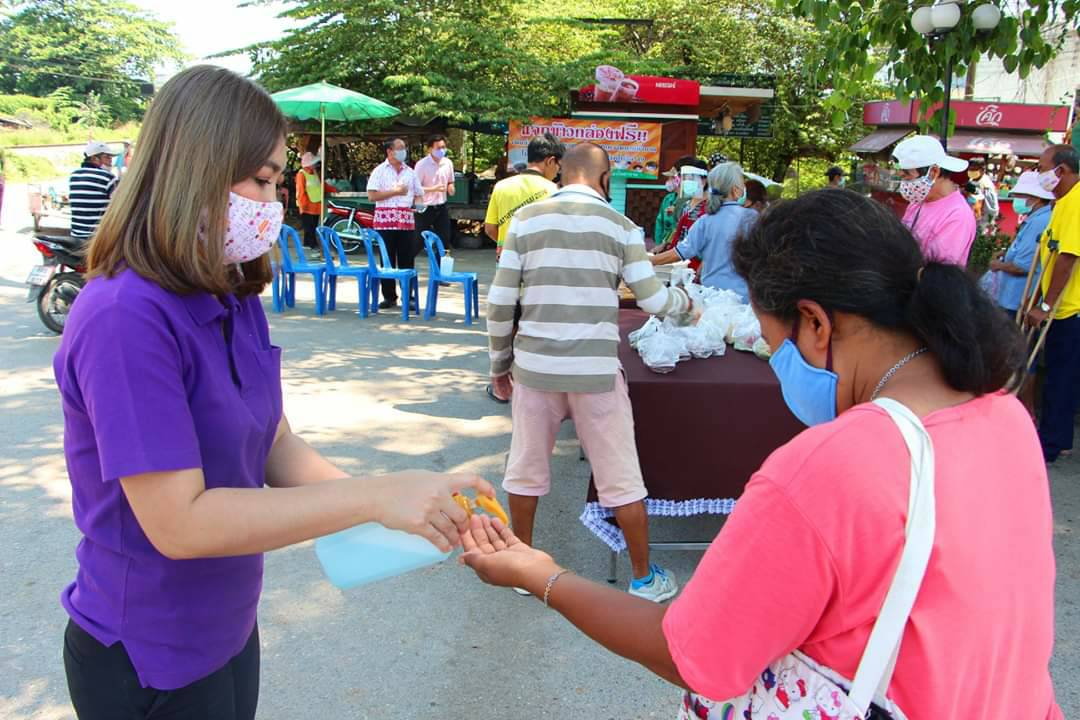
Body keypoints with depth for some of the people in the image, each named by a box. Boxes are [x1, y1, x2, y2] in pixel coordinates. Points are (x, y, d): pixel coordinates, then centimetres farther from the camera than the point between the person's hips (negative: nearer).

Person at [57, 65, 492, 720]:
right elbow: (179, 522, -29)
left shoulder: (237, 300, 0)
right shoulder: (126, 317, -26)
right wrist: (374, 498, -29)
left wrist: (417, 506, -15)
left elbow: (278, 448, -1)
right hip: (151, 664, -7)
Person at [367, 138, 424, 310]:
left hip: (406, 220, 3)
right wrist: (395, 191, -10)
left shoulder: (410, 172, 15)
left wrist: (416, 204, 6)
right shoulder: (380, 171, 3)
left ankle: (408, 297, 5)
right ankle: (389, 297, 10)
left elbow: (419, 194, 23)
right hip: (386, 220, -3)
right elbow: (372, 195, -8)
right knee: (387, 260, 2)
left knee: (407, 260, 0)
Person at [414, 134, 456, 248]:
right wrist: (433, 189, -24)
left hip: (442, 208, 5)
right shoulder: (422, 164, -13)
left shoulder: (448, 163, 3)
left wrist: (450, 187, -5)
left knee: (445, 240, 7)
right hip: (425, 208, -5)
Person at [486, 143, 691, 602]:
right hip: (596, 370, -1)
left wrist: (499, 362, 11)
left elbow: (499, 301, -1)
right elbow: (653, 300, 0)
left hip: (535, 365, 2)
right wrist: (686, 299, 22)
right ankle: (644, 578, 24)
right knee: (620, 478, 11)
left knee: (527, 466, 18)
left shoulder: (527, 219, 2)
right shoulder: (620, 226, 0)